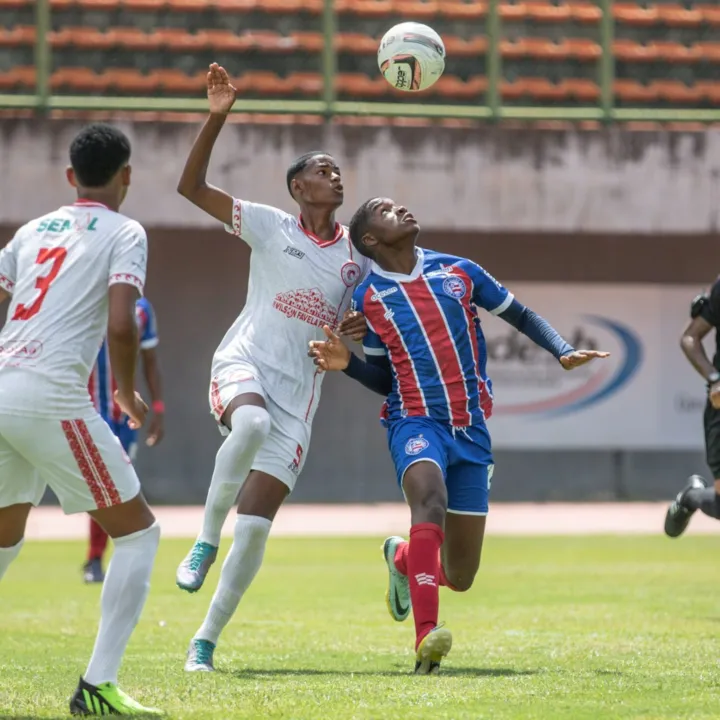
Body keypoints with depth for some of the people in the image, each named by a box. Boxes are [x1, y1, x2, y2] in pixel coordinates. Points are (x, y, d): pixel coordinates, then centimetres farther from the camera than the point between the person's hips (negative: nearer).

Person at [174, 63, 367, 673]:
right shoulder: (271, 227, 3)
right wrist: (217, 117, -13)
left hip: (298, 393, 3)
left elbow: (377, 315, 23)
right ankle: (206, 541, -22)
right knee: (251, 424, -42)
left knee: (255, 526, -4)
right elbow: (192, 187, -3)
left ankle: (206, 640, 9)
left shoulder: (355, 254, 11)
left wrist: (358, 329, -2)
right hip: (243, 365, -3)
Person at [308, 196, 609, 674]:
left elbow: (521, 316, 16)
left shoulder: (459, 272, 8)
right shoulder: (368, 297, 5)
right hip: (415, 421, -3)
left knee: (460, 577, 2)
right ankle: (426, 637, -46)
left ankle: (403, 558, 39)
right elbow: (385, 379, 12)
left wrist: (564, 352, 0)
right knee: (430, 500, -37)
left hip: (471, 429, 3)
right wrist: (345, 363, -7)